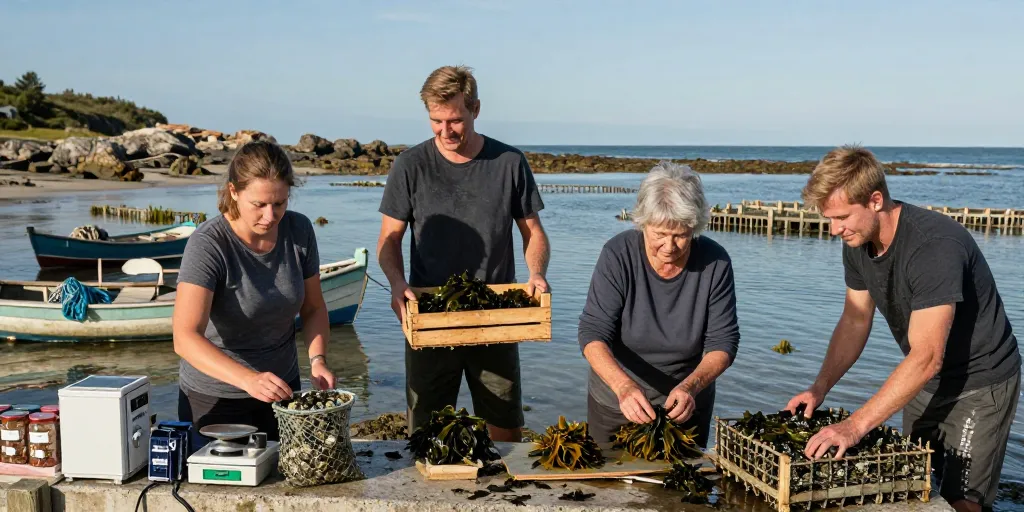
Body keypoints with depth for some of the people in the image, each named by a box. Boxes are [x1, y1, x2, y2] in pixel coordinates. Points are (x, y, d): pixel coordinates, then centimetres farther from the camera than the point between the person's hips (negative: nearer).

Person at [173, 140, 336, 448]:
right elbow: (185, 338, -31)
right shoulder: (208, 245, -23)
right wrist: (249, 379, -44)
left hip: (280, 389, 4)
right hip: (214, 399, -4)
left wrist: (317, 359, -15)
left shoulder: (299, 230, -8)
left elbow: (313, 308, 3)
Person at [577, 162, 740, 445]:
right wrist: (624, 386, -40)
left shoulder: (715, 262, -16)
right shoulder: (618, 254, -19)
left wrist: (690, 386, -33)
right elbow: (593, 333, -23)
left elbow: (723, 342, -14)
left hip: (686, 406, 1)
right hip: (615, 403, 0)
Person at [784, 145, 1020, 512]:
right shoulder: (857, 243, -7)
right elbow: (854, 322, 4)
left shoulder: (935, 244, -32)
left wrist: (855, 425, -40)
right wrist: (820, 388, -9)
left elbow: (926, 357, -36)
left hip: (979, 385, -7)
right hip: (924, 381, 7)